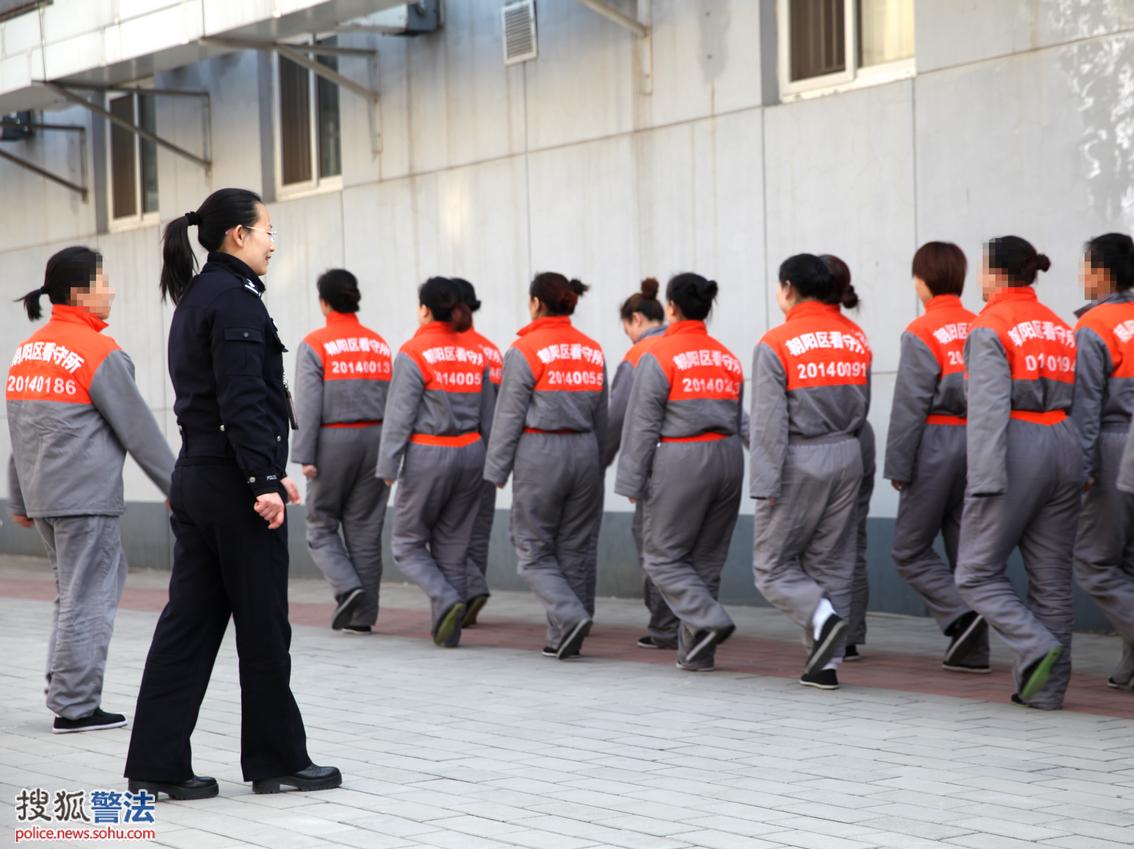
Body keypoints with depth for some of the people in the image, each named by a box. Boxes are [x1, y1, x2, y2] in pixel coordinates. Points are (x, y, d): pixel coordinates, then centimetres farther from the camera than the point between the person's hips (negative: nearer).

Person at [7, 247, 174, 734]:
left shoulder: (27, 352, 11)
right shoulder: (99, 352, -12)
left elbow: (20, 432, 15)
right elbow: (138, 430, -10)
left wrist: (20, 501, 20)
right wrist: (177, 487, -2)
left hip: (43, 494, 8)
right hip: (87, 497, -8)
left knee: (74, 593, 18)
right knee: (87, 601, -1)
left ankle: (65, 689, 16)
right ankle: (75, 708, 2)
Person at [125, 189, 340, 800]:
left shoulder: (196, 298, 17)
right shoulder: (233, 299, -13)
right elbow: (243, 399, -20)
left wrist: (270, 470, 23)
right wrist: (264, 481, -21)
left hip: (195, 478, 9)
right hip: (232, 483, -9)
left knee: (189, 622, 7)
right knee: (263, 628, 2)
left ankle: (158, 763, 6)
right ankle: (277, 759, 11)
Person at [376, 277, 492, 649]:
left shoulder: (414, 353, -10)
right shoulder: (476, 353, 7)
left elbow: (399, 417, -12)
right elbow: (488, 415, 11)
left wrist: (388, 467, -9)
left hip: (428, 455, -5)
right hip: (470, 453, 5)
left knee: (408, 543, 7)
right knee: (454, 546, 11)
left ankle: (447, 600, -14)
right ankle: (448, 631, 11)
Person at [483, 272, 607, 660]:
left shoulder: (525, 350, -8)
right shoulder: (593, 351, 9)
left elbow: (509, 417, -6)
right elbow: (601, 417, 13)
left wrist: (497, 471, 0)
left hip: (539, 453, -5)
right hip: (583, 453, 5)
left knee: (533, 550, 4)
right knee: (576, 549, 10)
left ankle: (569, 616, -16)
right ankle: (562, 639, 12)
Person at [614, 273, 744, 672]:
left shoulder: (658, 356, -7)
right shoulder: (727, 358, 11)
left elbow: (642, 425, -7)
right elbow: (737, 418, 15)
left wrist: (632, 482, -3)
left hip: (680, 461, -6)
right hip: (728, 458, 6)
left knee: (663, 556, 4)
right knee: (707, 559, 12)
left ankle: (709, 620, -16)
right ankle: (696, 652, 12)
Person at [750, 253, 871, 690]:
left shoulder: (776, 343, -10)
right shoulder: (856, 337, 7)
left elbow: (769, 422, -13)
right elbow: (862, 406, 10)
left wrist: (765, 485, -13)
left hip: (799, 460, -5)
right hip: (847, 457, 6)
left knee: (772, 565, 6)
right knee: (832, 563, 11)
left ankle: (821, 616, -17)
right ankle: (825, 664, 10)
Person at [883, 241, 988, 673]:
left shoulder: (921, 333, -9)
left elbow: (909, 407, -11)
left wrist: (897, 467, -6)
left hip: (937, 444, -6)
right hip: (979, 446, 6)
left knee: (910, 549, 4)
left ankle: (960, 613, -15)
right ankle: (972, 650, 10)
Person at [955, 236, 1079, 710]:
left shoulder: (990, 329, -7)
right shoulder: (1060, 328, 15)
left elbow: (988, 409, -16)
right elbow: (1075, 398, 13)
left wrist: (985, 482, -19)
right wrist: (1079, 465, 16)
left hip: (1016, 448, -7)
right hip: (1063, 445, 7)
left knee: (977, 573, 2)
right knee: (1052, 580, 10)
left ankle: (1038, 647, -16)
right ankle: (1045, 688, 12)